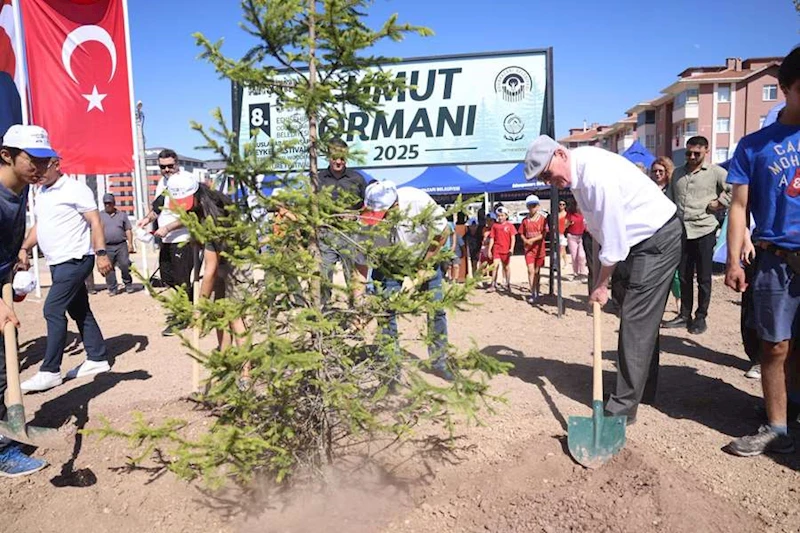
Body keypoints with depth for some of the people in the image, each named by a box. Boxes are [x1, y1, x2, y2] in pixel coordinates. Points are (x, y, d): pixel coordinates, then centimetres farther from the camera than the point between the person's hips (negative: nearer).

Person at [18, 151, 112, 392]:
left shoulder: (75, 189, -10)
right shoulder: (41, 194, 15)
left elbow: (95, 222, -14)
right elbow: (38, 225, 23)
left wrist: (101, 253, -22)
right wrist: (24, 248, 9)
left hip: (75, 260, -9)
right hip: (58, 263, 9)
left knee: (53, 310, -11)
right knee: (79, 311, 11)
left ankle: (50, 371, -4)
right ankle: (97, 359, 19)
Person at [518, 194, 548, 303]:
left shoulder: (543, 218, -3)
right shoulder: (525, 220, 4)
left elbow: (543, 234, -9)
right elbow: (521, 234, 8)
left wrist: (532, 240, -20)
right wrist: (525, 240, -12)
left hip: (539, 248, -1)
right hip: (528, 249, 1)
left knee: (537, 271, 9)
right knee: (531, 270, -9)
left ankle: (537, 293, 22)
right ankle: (532, 294, -7)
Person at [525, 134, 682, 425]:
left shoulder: (596, 174, -28)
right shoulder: (578, 171, 2)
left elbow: (613, 237, -24)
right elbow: (601, 229, 8)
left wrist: (602, 284, -13)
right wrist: (599, 278, 6)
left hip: (659, 239, -10)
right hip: (643, 239, 10)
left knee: (636, 321, -8)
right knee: (642, 318, 17)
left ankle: (623, 407, -1)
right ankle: (643, 390, 31)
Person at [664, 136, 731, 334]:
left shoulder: (715, 172, -3)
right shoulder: (677, 173, 12)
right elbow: (669, 201, 14)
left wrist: (719, 203, -10)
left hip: (704, 231, -4)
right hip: (681, 231, 5)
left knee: (703, 277, 4)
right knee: (684, 276, 11)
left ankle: (701, 317, 15)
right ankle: (684, 315, 21)